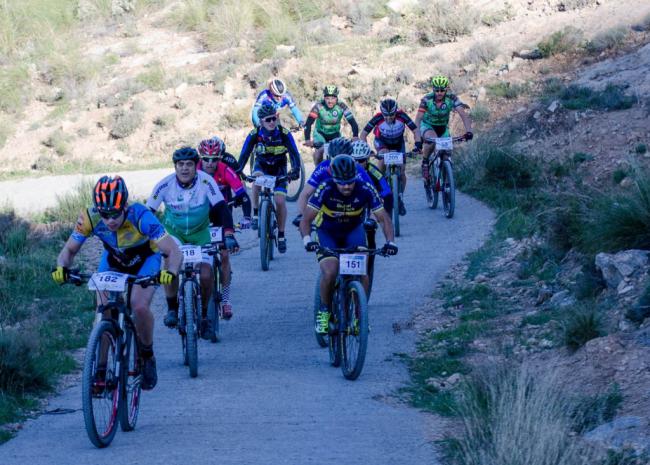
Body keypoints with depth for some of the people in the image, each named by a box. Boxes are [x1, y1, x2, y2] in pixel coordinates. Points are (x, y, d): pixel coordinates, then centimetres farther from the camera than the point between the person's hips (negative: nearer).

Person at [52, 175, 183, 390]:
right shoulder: (90, 218, -29)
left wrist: (170, 272, -57)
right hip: (113, 260, 3)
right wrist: (62, 268, -37)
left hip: (145, 259, -3)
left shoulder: (140, 216, -38)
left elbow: (173, 251, -37)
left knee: (139, 307, -24)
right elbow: (69, 249, -16)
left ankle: (147, 356, 2)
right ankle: (100, 366, -2)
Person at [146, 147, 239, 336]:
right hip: (173, 232, 0)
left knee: (205, 276, -13)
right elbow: (148, 211, -17)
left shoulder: (205, 181, -23)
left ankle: (204, 315, 13)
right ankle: (172, 308, -3)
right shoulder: (166, 184, -22)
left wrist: (229, 235, -36)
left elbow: (222, 208, -24)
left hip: (200, 233, 0)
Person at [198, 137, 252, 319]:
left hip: (221, 212, -1)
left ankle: (225, 298, -1)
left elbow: (243, 195, -28)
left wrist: (246, 217, -42)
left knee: (224, 254, -8)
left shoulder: (226, 171, -26)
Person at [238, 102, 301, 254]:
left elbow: (294, 153, -25)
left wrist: (296, 169, -44)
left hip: (279, 169, 0)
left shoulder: (284, 134, -22)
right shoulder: (255, 134, -21)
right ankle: (255, 214, -24)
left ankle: (281, 235, 3)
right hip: (262, 165, 0)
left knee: (280, 201, -13)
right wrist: (238, 170, -40)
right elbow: (245, 154, -23)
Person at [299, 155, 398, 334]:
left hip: (353, 231, 1)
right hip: (327, 233, -1)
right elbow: (306, 220, -28)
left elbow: (383, 218, -21)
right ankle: (324, 311, 0)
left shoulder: (365, 190, -25)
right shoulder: (325, 190, -29)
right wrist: (307, 240, -47)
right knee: (330, 273, -24)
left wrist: (390, 241, -37)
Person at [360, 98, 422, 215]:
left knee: (401, 173, -5)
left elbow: (415, 130, -27)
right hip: (382, 142, -1)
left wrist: (418, 144, -43)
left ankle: (400, 199, 15)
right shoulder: (378, 118, -32)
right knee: (383, 158, -34)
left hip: (398, 143, 1)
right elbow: (364, 133, -26)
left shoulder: (401, 116, -31)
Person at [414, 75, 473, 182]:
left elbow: (463, 115, -31)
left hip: (442, 127, 3)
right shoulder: (427, 100, -25)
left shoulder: (452, 99, -23)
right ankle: (425, 163, -12)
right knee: (432, 139, -35)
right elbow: (418, 118, -29)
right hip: (427, 125, -3)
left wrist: (468, 131, -47)